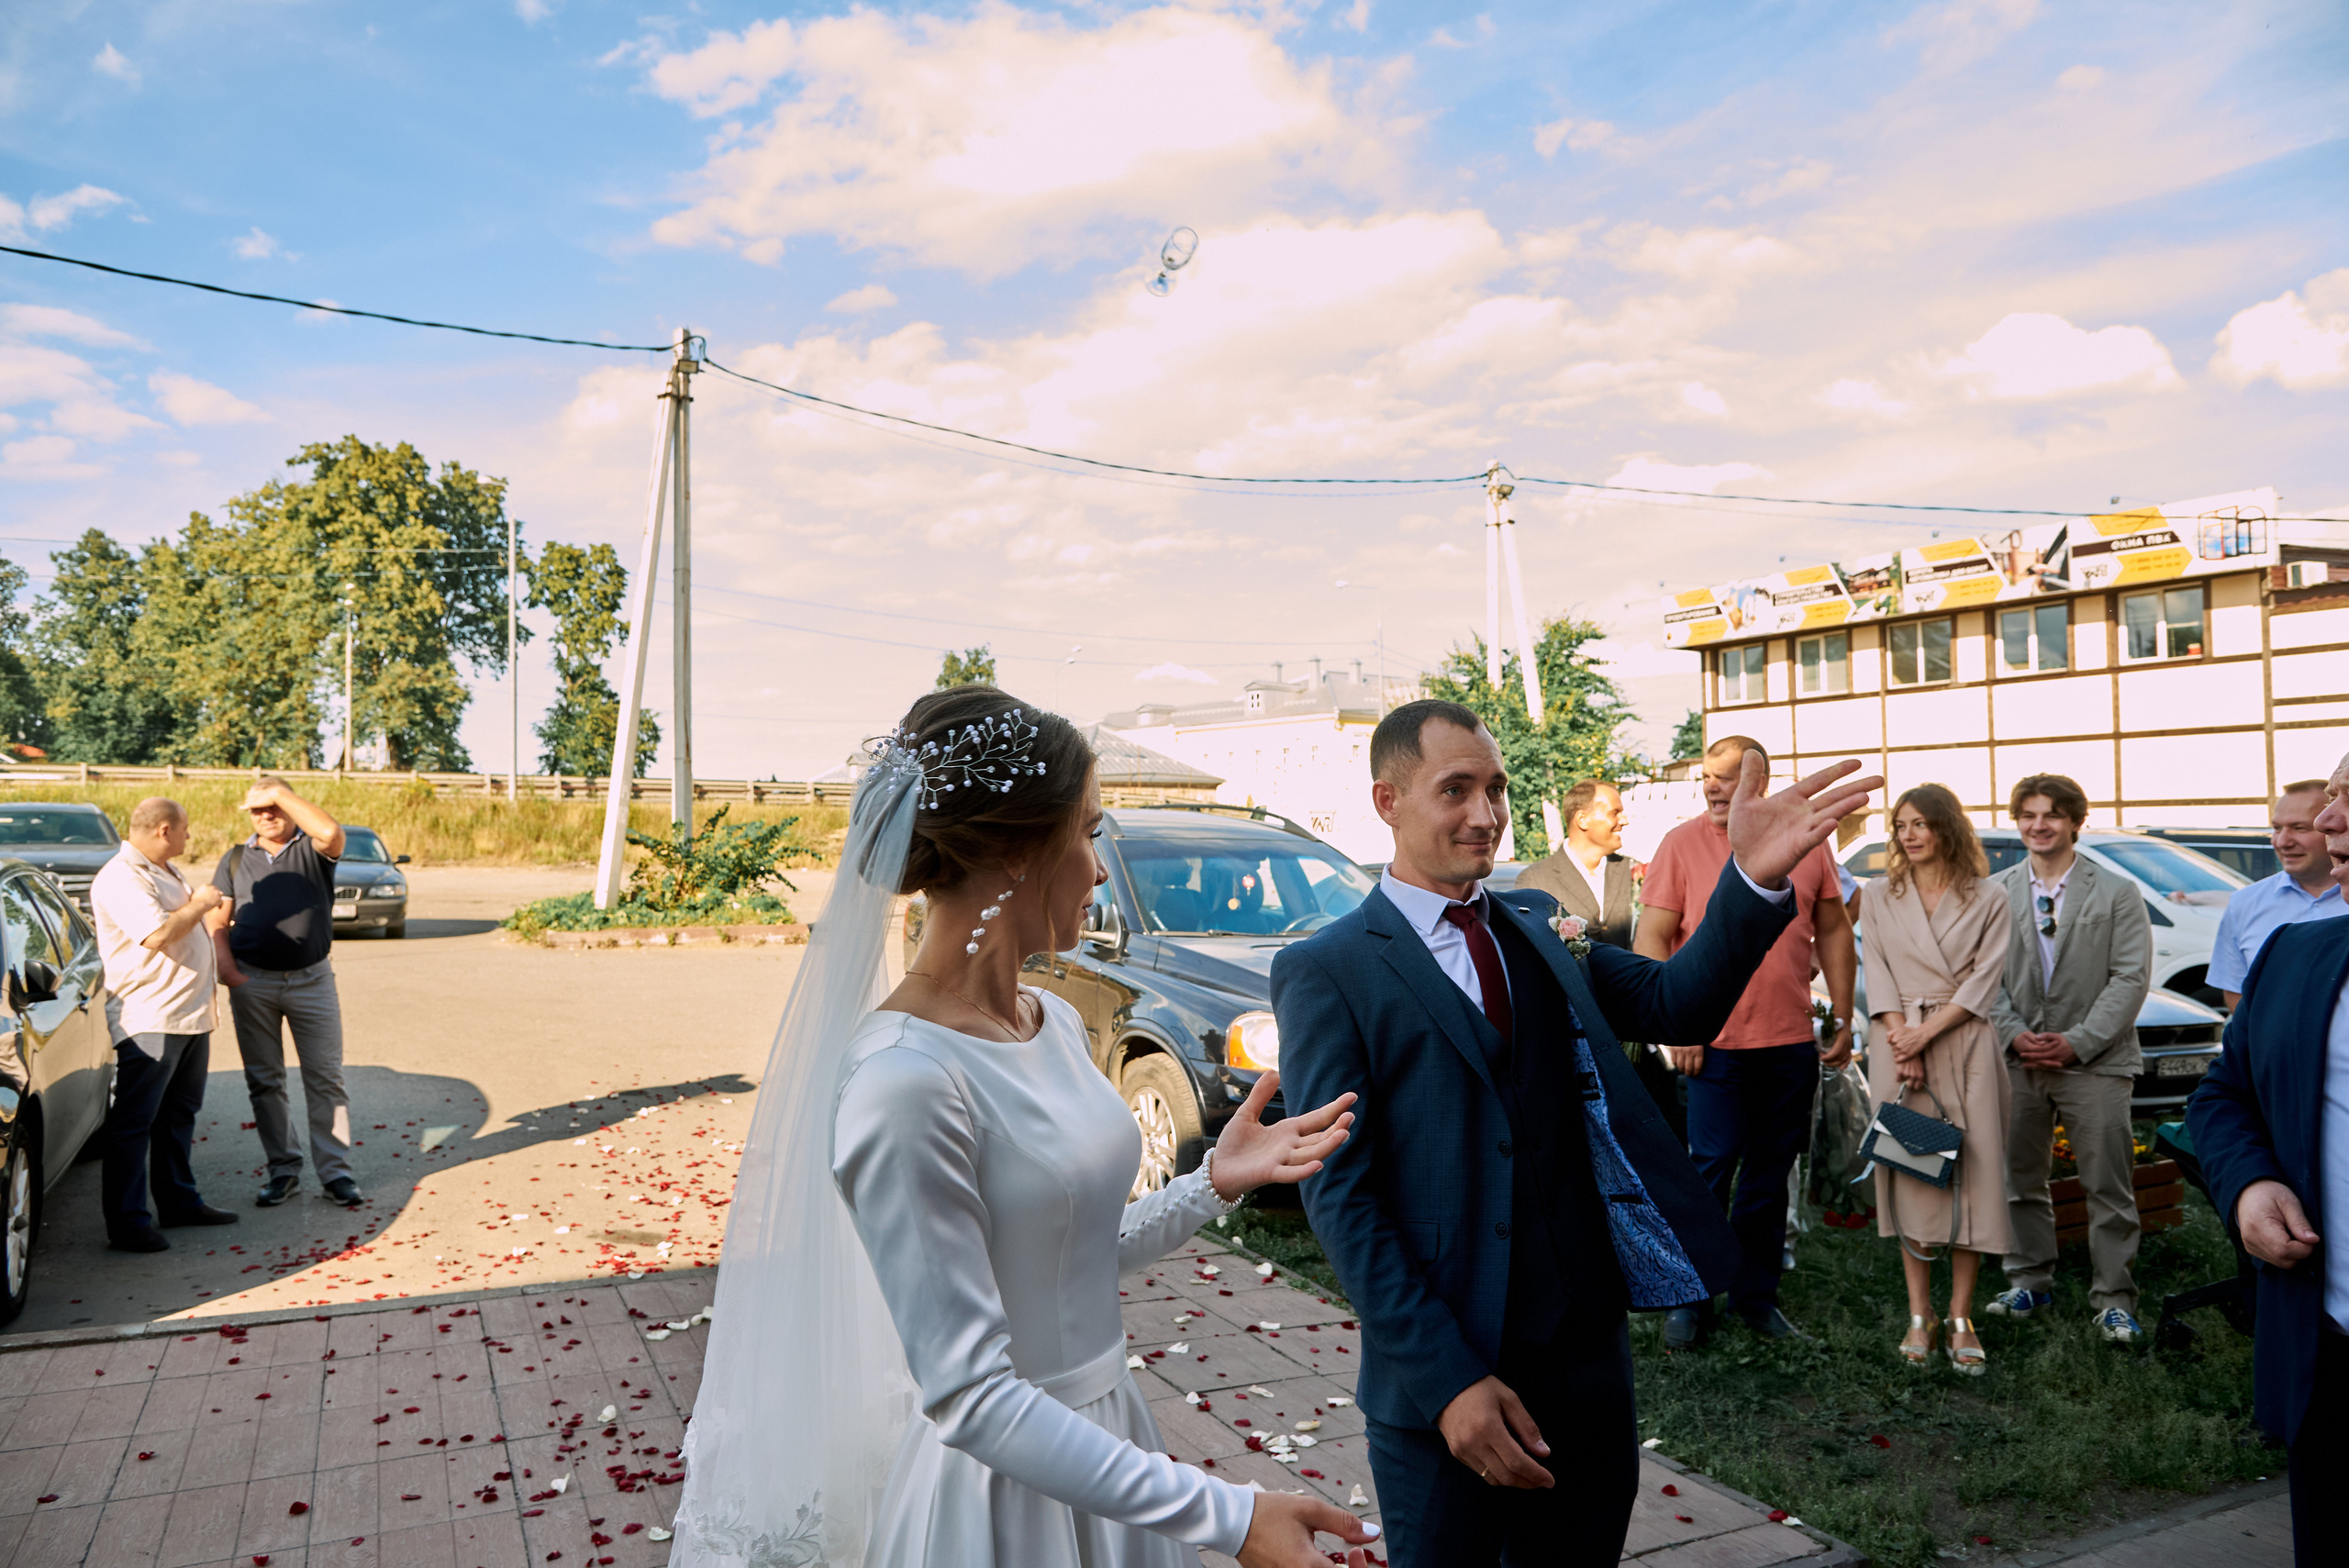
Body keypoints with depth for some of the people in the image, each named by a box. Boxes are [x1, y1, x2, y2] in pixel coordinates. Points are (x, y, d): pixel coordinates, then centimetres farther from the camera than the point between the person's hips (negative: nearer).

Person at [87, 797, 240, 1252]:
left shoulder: (165, 871, 18)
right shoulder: (120, 878, -15)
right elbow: (157, 934, -27)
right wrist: (199, 905, -14)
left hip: (191, 1014, 10)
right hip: (147, 1021, -10)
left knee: (179, 1116, 18)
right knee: (132, 1124, -4)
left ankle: (180, 1201, 28)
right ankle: (127, 1223, 0)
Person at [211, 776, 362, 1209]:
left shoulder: (312, 849, 3)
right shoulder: (235, 858, 13)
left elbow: (332, 833, -23)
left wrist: (280, 793, -16)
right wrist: (225, 963, -8)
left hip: (311, 980, -3)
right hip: (253, 982, 3)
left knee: (326, 1077, -1)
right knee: (264, 1080, 8)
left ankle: (335, 1171, 4)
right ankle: (283, 1169, 18)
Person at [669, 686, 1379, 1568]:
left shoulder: (1056, 1024, 0)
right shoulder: (904, 1081, -25)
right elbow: (969, 1398, -23)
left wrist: (1213, 1182, -3)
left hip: (1104, 1441, 7)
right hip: (1004, 1492, -7)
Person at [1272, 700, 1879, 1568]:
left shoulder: (1540, 923, 9)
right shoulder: (1326, 969, -10)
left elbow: (1675, 1003, -2)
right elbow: (1339, 1194, -13)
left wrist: (1754, 878, -18)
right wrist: (1447, 1381, -18)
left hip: (1589, 1357, 5)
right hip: (1443, 1378, -5)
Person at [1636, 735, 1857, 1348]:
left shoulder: (1808, 843, 5)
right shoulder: (1682, 843, -3)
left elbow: (1834, 932, 12)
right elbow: (1651, 939, -4)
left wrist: (1843, 1019, 9)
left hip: (1792, 1040, 3)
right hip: (1714, 1041, -3)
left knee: (1771, 1173, 12)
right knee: (1710, 1169, -1)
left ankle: (1756, 1293, 26)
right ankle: (1689, 1300, 14)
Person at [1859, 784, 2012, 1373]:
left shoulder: (1987, 900, 4)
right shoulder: (1882, 902, 9)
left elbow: (1982, 981, -3)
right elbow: (1878, 981, 3)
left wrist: (1927, 1034, -13)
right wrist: (1904, 1047, -9)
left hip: (1965, 1047, -1)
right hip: (1899, 1047, 1)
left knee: (1970, 1177, -1)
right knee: (1910, 1175, 2)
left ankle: (1961, 1319, 7)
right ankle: (1919, 1316, 9)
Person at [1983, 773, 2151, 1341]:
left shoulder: (2117, 893, 1)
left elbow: (2130, 977, -5)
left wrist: (2076, 1041, -13)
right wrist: (2015, 1034, -9)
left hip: (2095, 1061, -2)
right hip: (2016, 1061, 3)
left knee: (2109, 1188, 1)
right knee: (2020, 1182, 11)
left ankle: (2113, 1300, 11)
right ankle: (2029, 1282, 25)